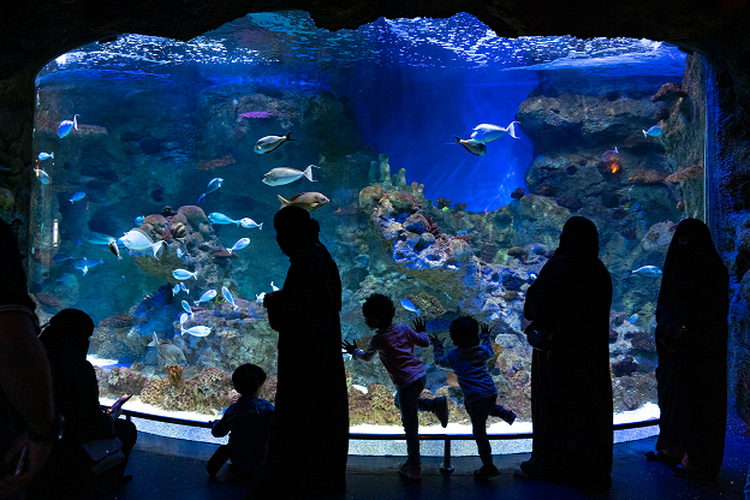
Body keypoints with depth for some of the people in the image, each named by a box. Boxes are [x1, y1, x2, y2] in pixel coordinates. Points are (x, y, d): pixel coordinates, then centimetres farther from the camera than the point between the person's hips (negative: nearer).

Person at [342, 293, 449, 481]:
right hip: (421, 375, 8)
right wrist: (420, 332, 30)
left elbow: (367, 357, 9)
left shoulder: (378, 338, -10)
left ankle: (414, 467, 10)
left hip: (407, 383, -7)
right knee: (400, 402, 32)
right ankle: (436, 404, 18)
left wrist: (354, 351, 28)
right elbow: (425, 342, 10)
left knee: (410, 427, 1)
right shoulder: (402, 329, 5)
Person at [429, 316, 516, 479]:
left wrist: (437, 346, 32)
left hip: (475, 397, -5)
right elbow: (490, 353, 31)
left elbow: (439, 361, 16)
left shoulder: (453, 356, -2)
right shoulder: (481, 351, 7)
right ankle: (504, 413, 21)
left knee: (479, 432, 4)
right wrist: (486, 337, 45)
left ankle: (488, 466, 9)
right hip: (491, 392, 5)